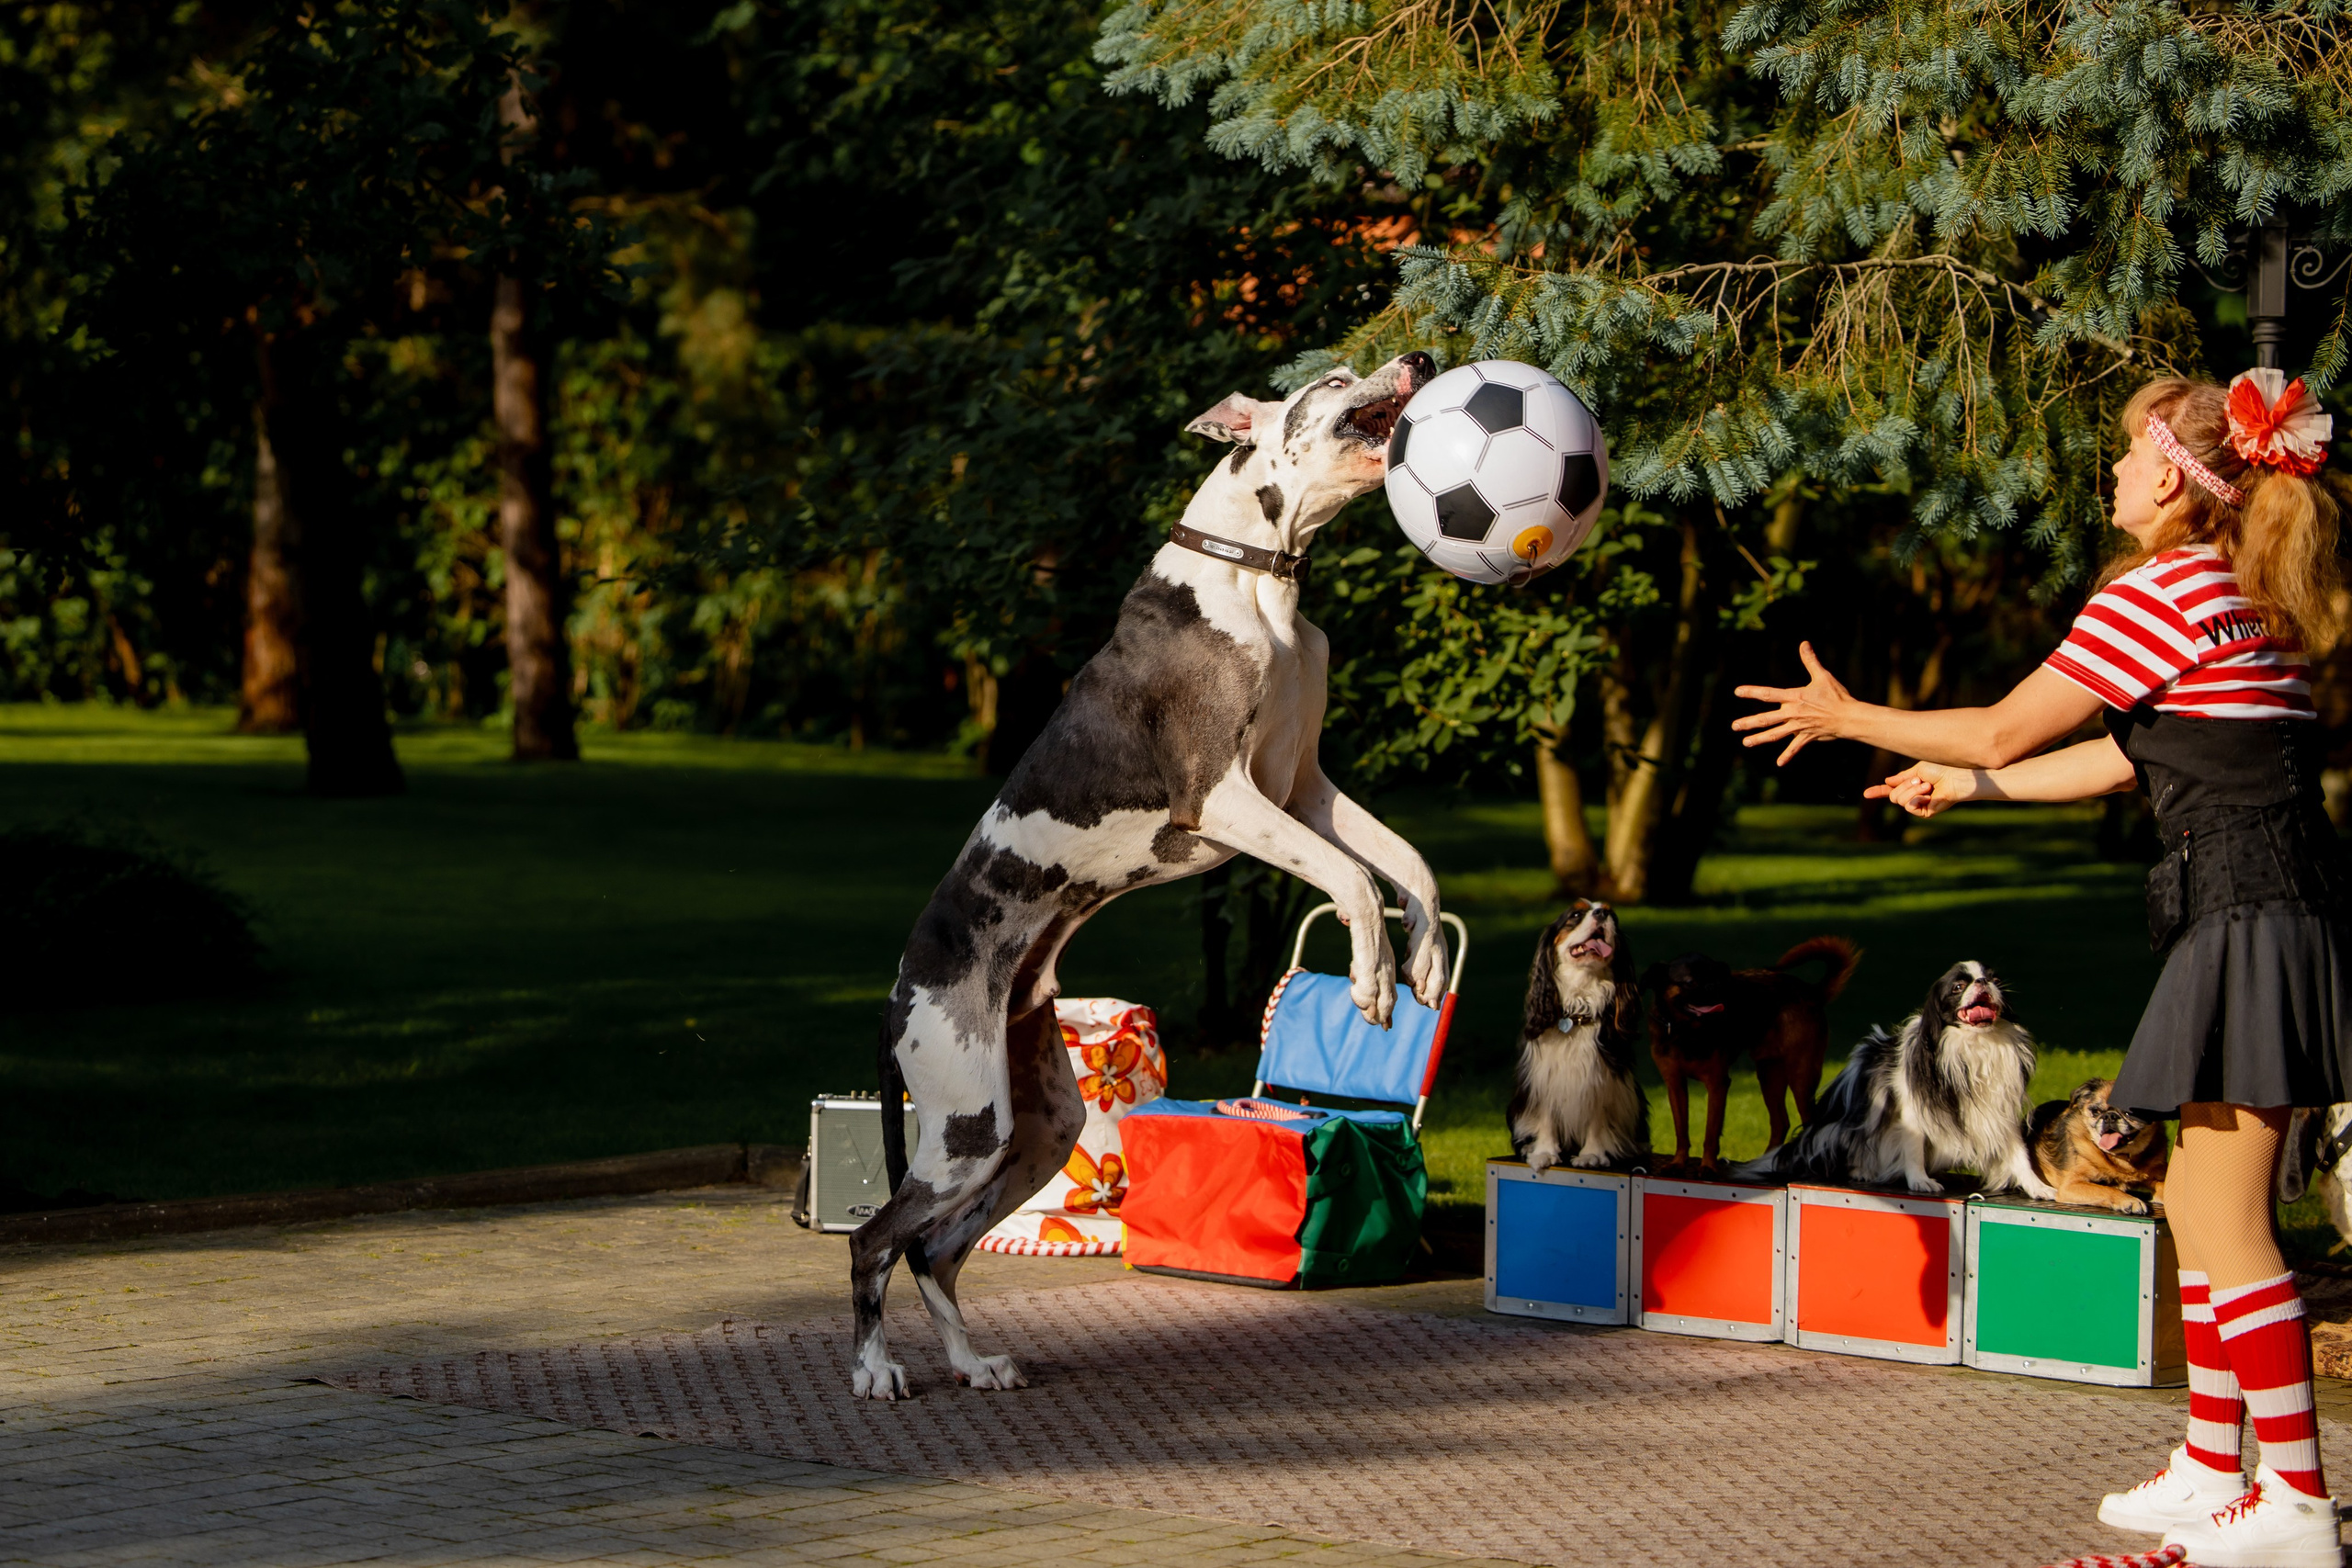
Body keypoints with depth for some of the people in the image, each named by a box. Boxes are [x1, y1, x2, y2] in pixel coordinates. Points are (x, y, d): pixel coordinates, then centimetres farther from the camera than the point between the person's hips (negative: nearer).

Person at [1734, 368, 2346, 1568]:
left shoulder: (2160, 591, -12)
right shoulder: (2228, 593, 18)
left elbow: (2006, 727, -5)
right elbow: (2121, 759, 26)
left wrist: (1848, 718, 7)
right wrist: (1965, 784, 34)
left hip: (2251, 916, -10)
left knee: (2225, 1222, -7)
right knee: (2199, 1204, 16)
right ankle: (2212, 1467, 23)